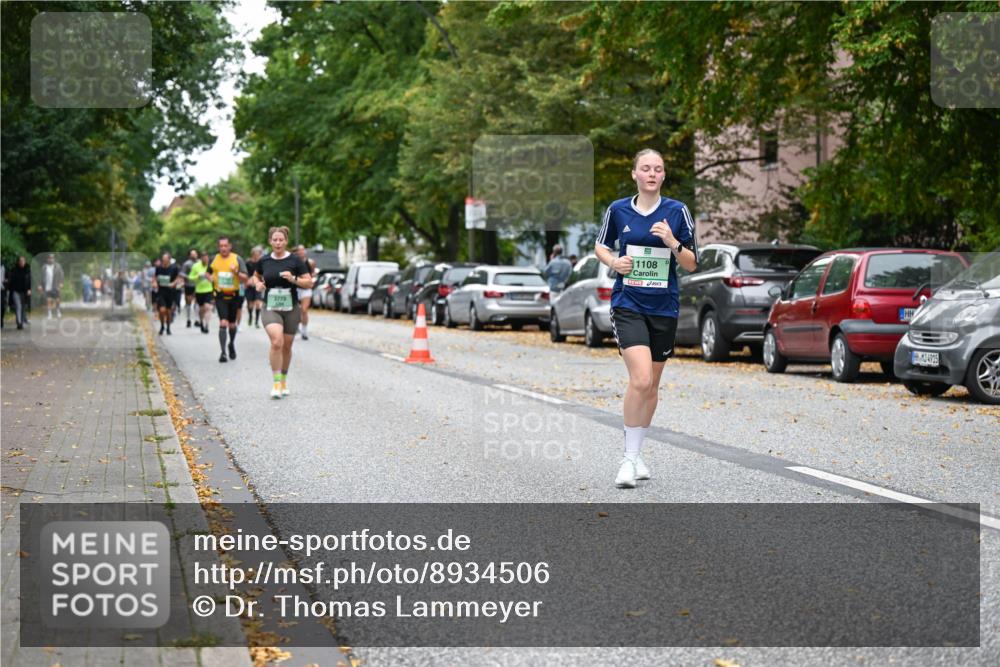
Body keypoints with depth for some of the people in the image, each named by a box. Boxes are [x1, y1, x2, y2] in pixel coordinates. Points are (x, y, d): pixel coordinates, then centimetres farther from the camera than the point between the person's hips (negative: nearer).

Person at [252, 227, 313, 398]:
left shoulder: (295, 260, -3)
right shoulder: (264, 261, 3)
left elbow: (309, 282, -4)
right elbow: (256, 276, 23)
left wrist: (293, 279, -20)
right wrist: (258, 284, 1)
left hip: (291, 309, 1)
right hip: (270, 308, -1)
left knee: (286, 347, 11)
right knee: (276, 342, -22)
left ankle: (284, 381, 32)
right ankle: (276, 383, -18)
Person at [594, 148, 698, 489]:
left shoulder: (677, 211, -1)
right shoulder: (618, 210, 0)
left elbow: (692, 264, 1)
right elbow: (600, 245, 16)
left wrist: (673, 243, -18)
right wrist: (614, 261, -4)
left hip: (664, 307, 2)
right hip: (628, 304, -2)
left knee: (652, 384, 12)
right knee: (641, 379, -20)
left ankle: (636, 454, 30)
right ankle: (629, 458, -9)